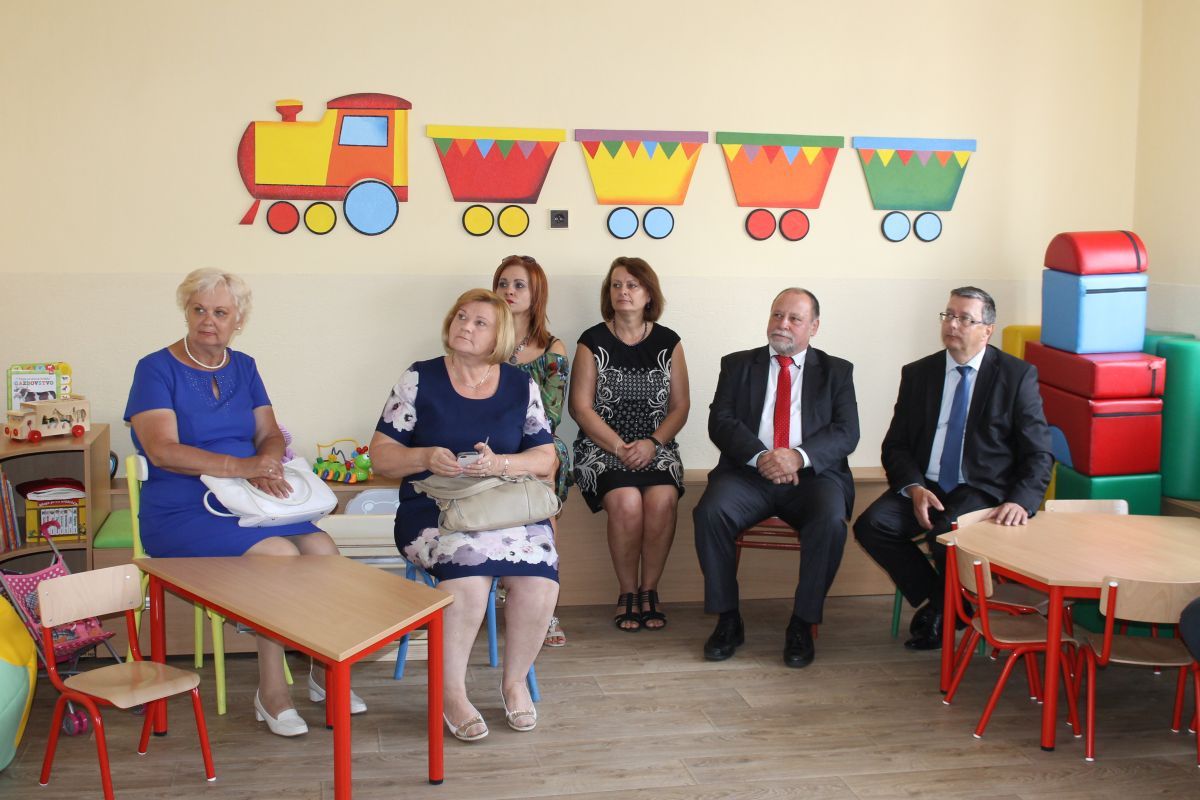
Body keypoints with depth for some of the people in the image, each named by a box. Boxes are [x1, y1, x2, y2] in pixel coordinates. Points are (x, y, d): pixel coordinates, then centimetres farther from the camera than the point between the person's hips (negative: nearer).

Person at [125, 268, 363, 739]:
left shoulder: (243, 367, 14)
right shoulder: (157, 369, -5)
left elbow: (271, 435, 9)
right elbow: (163, 451, -17)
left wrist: (267, 464, -15)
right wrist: (240, 466, -27)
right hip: (181, 514, -5)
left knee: (323, 549, -20)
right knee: (278, 555, -28)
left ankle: (325, 672, 0)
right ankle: (271, 692, -14)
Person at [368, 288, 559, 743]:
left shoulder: (521, 386, 10)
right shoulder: (419, 380, 6)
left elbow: (545, 458, 7)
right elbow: (381, 455, 4)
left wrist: (499, 463, -13)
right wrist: (426, 458, -16)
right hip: (433, 507, -2)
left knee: (540, 575, -28)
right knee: (469, 556, -35)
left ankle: (516, 680, -3)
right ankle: (451, 691, -17)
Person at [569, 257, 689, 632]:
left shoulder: (668, 342, 9)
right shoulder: (593, 341, 3)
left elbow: (679, 407, 6)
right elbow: (581, 407, -2)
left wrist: (652, 444, -11)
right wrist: (620, 448, -12)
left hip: (655, 446, 2)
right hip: (602, 445, -1)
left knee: (662, 499, -29)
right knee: (626, 501, -30)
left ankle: (649, 590, -10)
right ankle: (628, 593, -9)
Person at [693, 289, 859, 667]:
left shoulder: (836, 371, 14)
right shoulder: (738, 365, 15)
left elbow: (846, 432, 1)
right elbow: (720, 422, 2)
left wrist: (800, 456, -18)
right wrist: (760, 456, -17)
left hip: (811, 475, 0)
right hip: (749, 474, 1)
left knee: (831, 521, -32)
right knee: (710, 512, -29)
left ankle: (802, 624, -16)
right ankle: (728, 621, -14)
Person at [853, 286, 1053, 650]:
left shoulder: (1017, 375, 1)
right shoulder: (918, 374, 10)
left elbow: (1038, 454, -2)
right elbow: (895, 445, 8)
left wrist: (1019, 501, -21)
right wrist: (914, 488, -13)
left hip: (984, 491, -3)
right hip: (924, 486, 4)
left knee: (947, 534, -33)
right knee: (870, 525, -22)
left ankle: (943, 609, 1)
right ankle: (938, 599, 1)